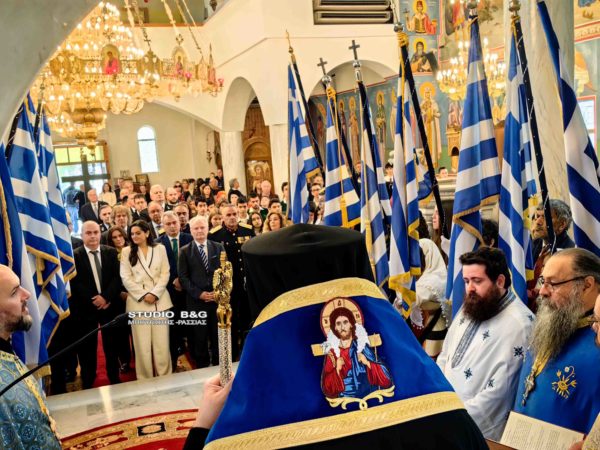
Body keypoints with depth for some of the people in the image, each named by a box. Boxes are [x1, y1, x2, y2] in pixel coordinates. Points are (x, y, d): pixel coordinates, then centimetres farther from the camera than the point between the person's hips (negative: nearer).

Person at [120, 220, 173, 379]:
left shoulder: (160, 249, 8)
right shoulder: (127, 252, 5)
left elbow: (165, 274, 4)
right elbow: (126, 278, 0)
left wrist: (155, 293, -9)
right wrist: (143, 295, -9)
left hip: (160, 300, 1)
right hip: (138, 301, -1)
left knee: (162, 343, 0)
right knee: (142, 344, 0)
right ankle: (145, 380, 11)